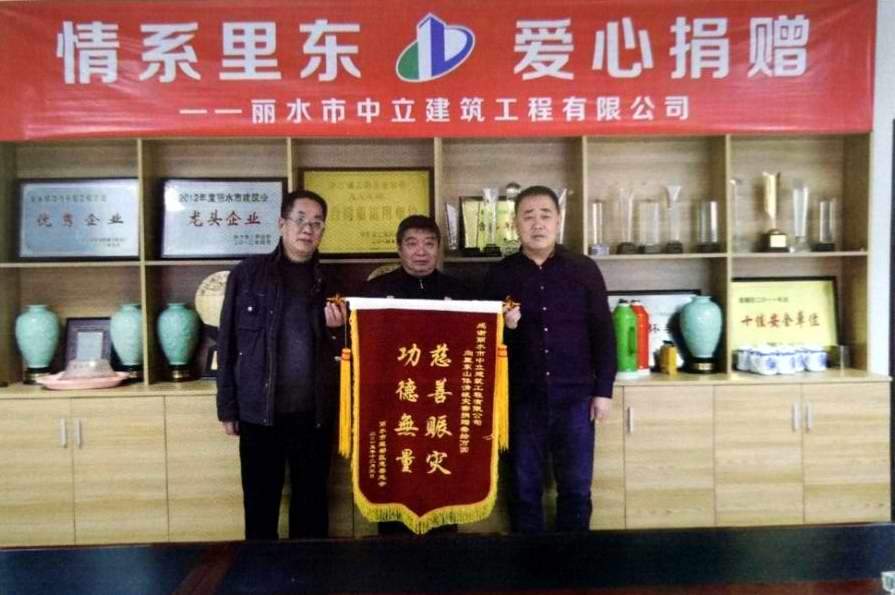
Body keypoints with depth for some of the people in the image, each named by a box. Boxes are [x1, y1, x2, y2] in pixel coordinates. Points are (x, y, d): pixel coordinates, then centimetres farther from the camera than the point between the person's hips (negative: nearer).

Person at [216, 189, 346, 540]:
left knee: (311, 502, 13)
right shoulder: (247, 274, 0)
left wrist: (338, 329, -10)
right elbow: (228, 343, 1)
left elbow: (344, 353, 12)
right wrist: (227, 408, 0)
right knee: (260, 504, 9)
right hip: (259, 412, -2)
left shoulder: (332, 281, 6)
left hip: (314, 413, 2)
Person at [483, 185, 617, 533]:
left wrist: (603, 390, -1)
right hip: (522, 400, 0)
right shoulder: (499, 275, 2)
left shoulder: (585, 270, 1)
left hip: (575, 397, 0)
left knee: (576, 489, 11)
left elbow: (603, 333, 3)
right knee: (524, 489, 12)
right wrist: (504, 327, -16)